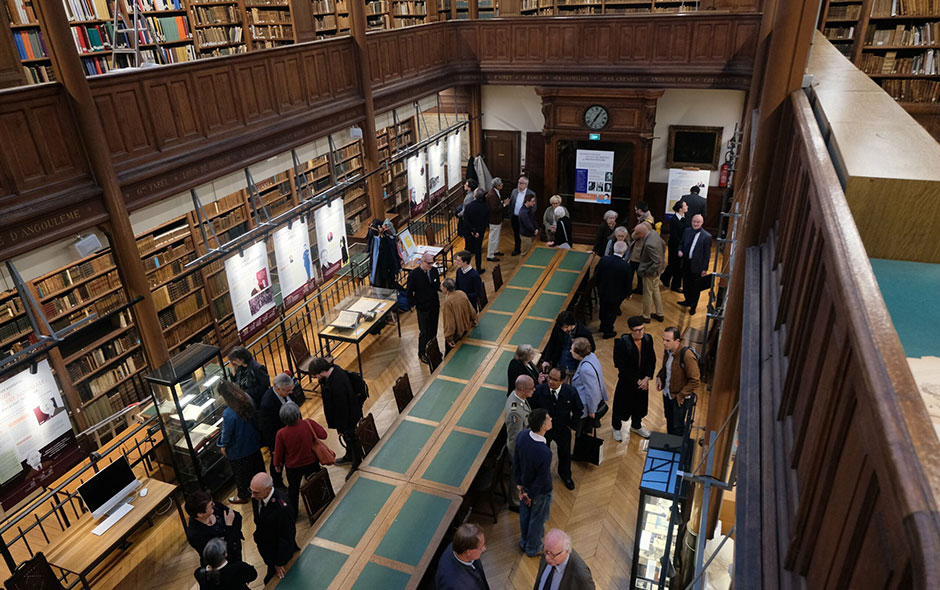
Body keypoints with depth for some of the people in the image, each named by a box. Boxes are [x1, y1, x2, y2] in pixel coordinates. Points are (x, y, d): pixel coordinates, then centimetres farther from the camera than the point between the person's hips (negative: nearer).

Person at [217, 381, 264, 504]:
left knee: (241, 473, 16)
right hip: (253, 443, 6)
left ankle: (242, 496, 35)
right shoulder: (247, 401, -14)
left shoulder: (229, 413, -34)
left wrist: (223, 445, -2)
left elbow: (227, 433, -22)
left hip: (238, 449, -6)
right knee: (257, 466, 26)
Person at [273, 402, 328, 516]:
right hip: (311, 463, 1)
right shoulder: (309, 423, -27)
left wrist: (277, 464, 8)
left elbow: (278, 452, -12)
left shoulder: (281, 434, -27)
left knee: (293, 489, 24)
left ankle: (293, 512, 43)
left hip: (293, 467, -1)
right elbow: (323, 435, -15)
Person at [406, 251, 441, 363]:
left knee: (433, 329, 17)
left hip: (435, 306, 5)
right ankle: (422, 353, 23)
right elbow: (409, 293, -8)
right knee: (424, 332, 4)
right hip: (422, 308, -5)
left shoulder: (434, 271, -3)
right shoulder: (414, 275, -17)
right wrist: (415, 306, -11)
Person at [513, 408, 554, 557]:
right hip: (540, 491, -6)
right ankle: (533, 548, 47)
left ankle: (524, 542, 54)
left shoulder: (522, 435, -23)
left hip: (525, 483, 6)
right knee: (537, 519, 22)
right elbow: (542, 478, -26)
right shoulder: (544, 453, -41)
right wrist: (530, 495, -8)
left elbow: (516, 460, -8)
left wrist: (519, 483, 4)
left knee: (524, 513, 29)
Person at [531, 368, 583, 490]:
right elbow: (532, 409, -8)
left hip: (563, 430, 1)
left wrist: (572, 424, -6)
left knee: (565, 453, 25)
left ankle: (565, 474, 57)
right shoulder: (539, 391, -27)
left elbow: (579, 409, -5)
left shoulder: (571, 392, -25)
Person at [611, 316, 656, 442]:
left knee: (640, 404, 23)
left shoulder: (648, 339, -11)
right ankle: (616, 427, 42)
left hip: (643, 380, 4)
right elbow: (621, 366, -22)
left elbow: (652, 360, -4)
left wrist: (647, 378, -14)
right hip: (626, 381, -4)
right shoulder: (622, 343, -26)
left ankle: (636, 426, 51)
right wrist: (636, 380, -19)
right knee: (622, 404, 15)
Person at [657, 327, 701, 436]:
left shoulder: (687, 356, -28)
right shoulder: (668, 351, -4)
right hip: (667, 393, 7)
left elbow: (695, 381, -24)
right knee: (669, 420, 24)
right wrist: (659, 377, -1)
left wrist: (681, 395, -19)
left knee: (677, 425, 6)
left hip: (680, 398, -7)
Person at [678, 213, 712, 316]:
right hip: (686, 263, 5)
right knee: (686, 284, 21)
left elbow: (707, 254, -11)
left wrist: (705, 269, -9)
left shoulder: (706, 236, -16)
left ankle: (693, 306, 28)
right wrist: (680, 250, -7)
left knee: (695, 288, 10)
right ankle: (688, 301, 44)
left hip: (696, 266, -5)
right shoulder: (687, 231, 0)